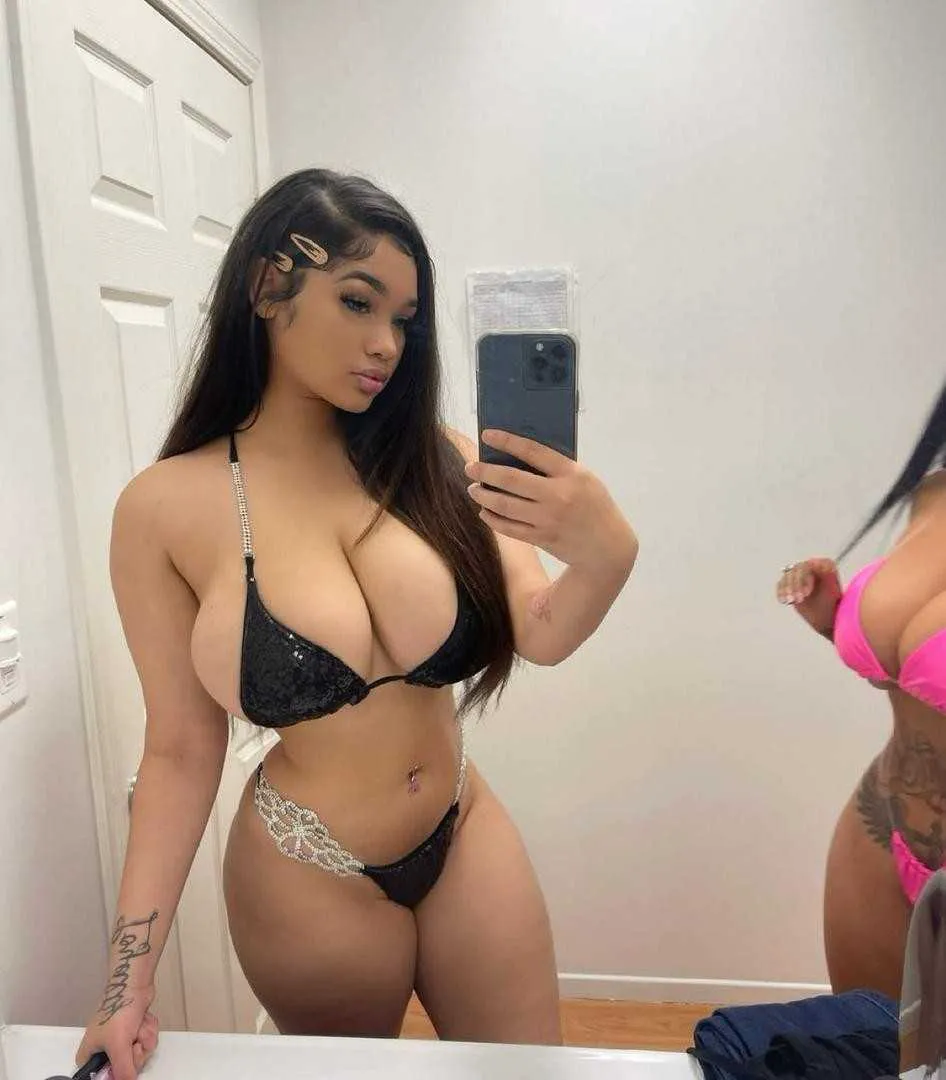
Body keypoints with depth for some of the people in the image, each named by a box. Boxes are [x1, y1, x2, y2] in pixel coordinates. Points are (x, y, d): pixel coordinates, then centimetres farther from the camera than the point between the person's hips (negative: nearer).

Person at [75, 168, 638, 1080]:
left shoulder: (435, 463, -8)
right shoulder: (167, 509, -15)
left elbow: (542, 636, -14)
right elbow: (181, 750, -9)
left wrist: (607, 555, -35)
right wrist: (129, 977, -8)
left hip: (465, 836, 3)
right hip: (306, 879, -2)